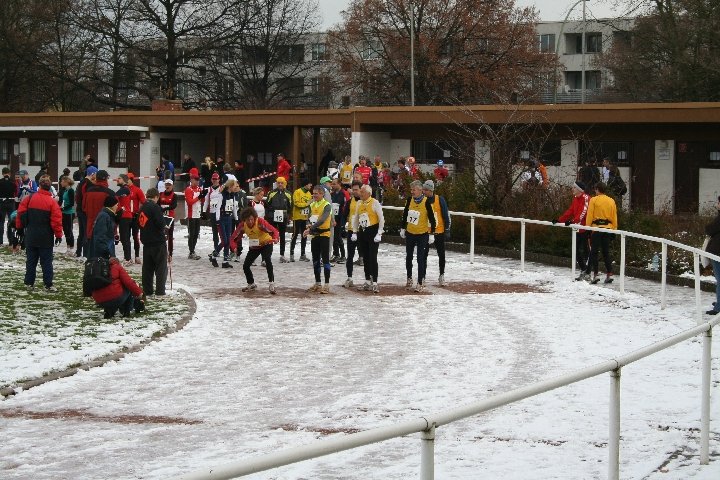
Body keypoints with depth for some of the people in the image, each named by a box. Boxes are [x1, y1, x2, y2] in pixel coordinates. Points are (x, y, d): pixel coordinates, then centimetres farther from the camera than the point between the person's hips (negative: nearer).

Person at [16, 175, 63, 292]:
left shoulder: (29, 198, -5)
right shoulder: (52, 202, -12)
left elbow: (21, 213, 2)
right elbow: (56, 220, -12)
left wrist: (20, 226, 19)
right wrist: (58, 235, -2)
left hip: (31, 237, 3)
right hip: (45, 238, -3)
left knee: (31, 260, 12)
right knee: (46, 261, 1)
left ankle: (29, 283, 14)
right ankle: (48, 285, -2)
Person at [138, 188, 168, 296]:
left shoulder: (142, 208, 9)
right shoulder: (155, 207, -15)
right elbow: (161, 223, -23)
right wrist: (163, 227, 1)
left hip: (146, 242, 7)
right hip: (158, 242, -7)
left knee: (147, 267, 13)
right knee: (161, 267, 0)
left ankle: (147, 290, 15)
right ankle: (160, 290, -2)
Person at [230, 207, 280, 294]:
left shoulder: (260, 222, -30)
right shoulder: (242, 225, -18)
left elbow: (274, 231, -35)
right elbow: (233, 238, -11)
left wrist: (276, 238, -58)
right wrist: (234, 247, -33)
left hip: (266, 244, -5)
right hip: (254, 247, 5)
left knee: (267, 260, -30)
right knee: (245, 266, 1)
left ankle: (271, 283, -25)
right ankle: (251, 284, 27)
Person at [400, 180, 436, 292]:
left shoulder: (426, 202, -16)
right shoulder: (409, 200, -2)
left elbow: (432, 219, -11)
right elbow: (405, 214, 12)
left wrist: (432, 234, -11)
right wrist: (403, 228, 15)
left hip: (422, 235, -5)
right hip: (410, 233, 5)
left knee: (421, 259, -5)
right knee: (408, 257, 15)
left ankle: (420, 283, -1)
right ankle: (409, 278, 32)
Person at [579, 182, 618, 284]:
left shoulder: (594, 200, -5)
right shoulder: (611, 201, 8)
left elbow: (589, 216, -8)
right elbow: (614, 217, 10)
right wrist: (614, 230, 14)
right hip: (608, 229, 4)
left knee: (594, 252, 0)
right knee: (606, 252, 10)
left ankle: (595, 274, -7)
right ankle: (609, 274, 5)